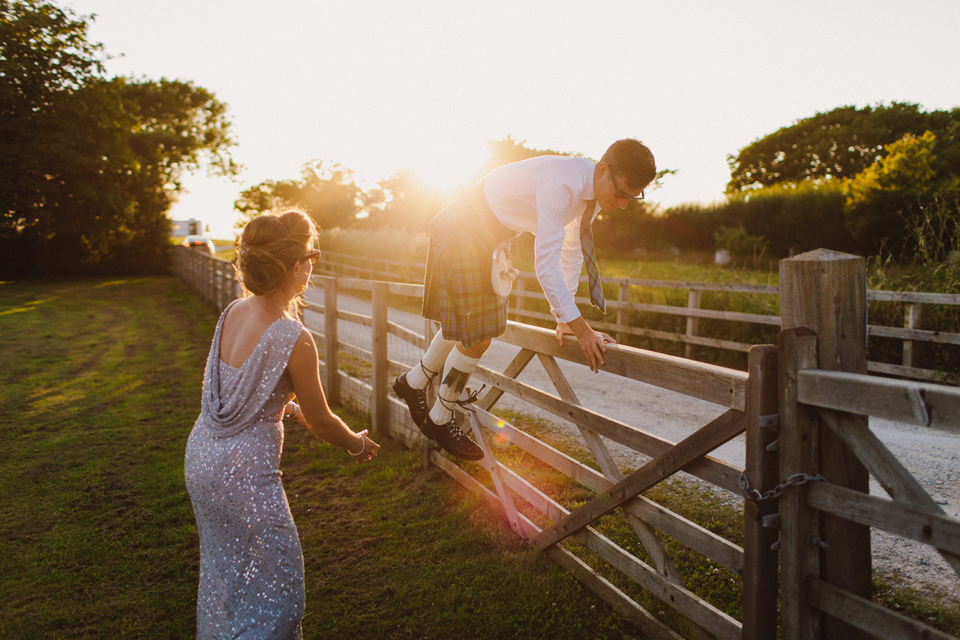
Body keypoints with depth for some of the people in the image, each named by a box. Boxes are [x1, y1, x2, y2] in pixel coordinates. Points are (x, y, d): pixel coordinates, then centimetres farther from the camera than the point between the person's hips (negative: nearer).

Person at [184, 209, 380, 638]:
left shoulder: (233, 312, -2)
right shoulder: (295, 340, -23)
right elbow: (322, 423, -10)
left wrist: (291, 408, 26)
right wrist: (357, 443, 9)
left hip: (200, 456, 8)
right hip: (245, 472, -8)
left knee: (222, 568, 26)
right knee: (278, 582, 11)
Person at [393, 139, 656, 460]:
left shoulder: (594, 190, -4)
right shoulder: (560, 183, -33)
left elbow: (571, 252, 6)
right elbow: (546, 264, -35)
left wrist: (563, 318, 5)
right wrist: (580, 328, -32)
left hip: (487, 237, 9)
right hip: (462, 234, -9)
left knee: (464, 324, 19)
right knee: (476, 337, -6)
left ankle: (413, 382, 40)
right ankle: (440, 420, 15)